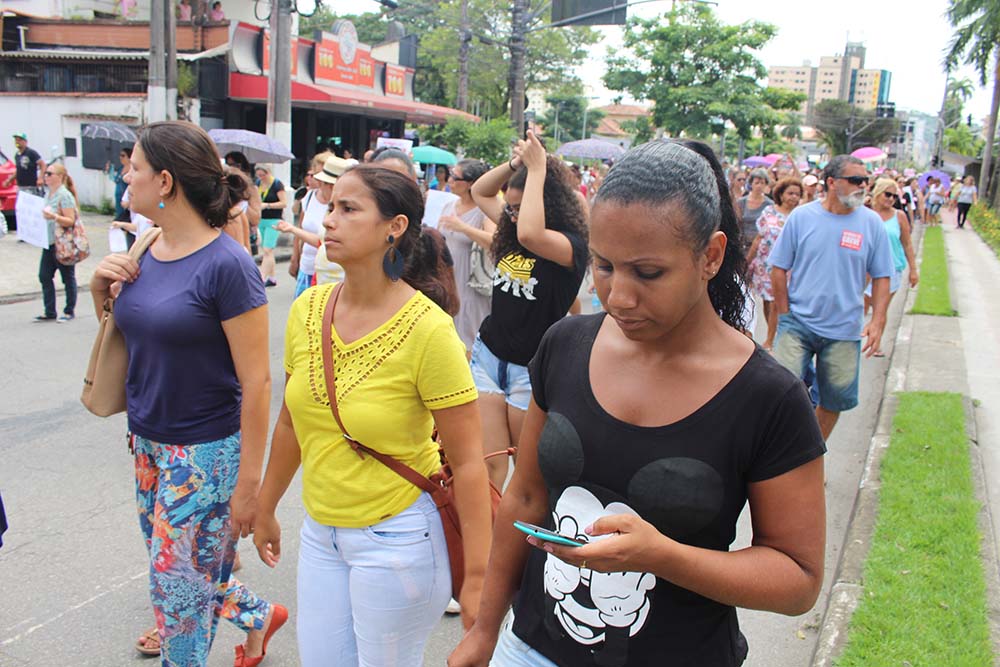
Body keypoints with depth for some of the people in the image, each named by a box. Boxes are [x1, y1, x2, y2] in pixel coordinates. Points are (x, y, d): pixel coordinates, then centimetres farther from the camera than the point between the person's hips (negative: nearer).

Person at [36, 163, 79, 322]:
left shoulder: (64, 196, -14)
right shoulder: (48, 193, 11)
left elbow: (71, 221, -19)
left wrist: (54, 217, -32)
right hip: (49, 242, 8)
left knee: (68, 277, 4)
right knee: (44, 276, 7)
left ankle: (69, 311, 15)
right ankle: (49, 312, 14)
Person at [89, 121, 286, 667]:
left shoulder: (226, 265, -20)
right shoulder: (144, 254, 2)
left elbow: (256, 382, -19)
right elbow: (121, 336, 17)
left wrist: (248, 483, -18)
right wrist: (100, 289, -4)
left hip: (206, 452, -7)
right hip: (147, 441, 8)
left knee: (176, 585, 6)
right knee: (187, 571, 20)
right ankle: (260, 616, 46)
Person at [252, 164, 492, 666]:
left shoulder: (428, 329, -20)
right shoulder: (307, 309, -4)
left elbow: (468, 462, -17)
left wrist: (477, 578, -16)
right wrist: (265, 510, 19)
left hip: (396, 537, -5)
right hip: (320, 529, 6)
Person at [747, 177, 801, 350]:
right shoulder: (769, 211, 2)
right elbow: (759, 239, 7)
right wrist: (748, 261, 8)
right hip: (764, 263, 2)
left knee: (775, 304, -3)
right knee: (767, 302, 9)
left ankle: (769, 341, 9)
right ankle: (775, 335, 25)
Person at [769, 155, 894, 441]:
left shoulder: (872, 223, 0)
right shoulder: (801, 216, -4)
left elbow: (881, 277, 5)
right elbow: (779, 269, 1)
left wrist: (877, 321, -6)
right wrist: (785, 315, -1)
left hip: (844, 332, 2)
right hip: (798, 323, -2)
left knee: (834, 401, 11)